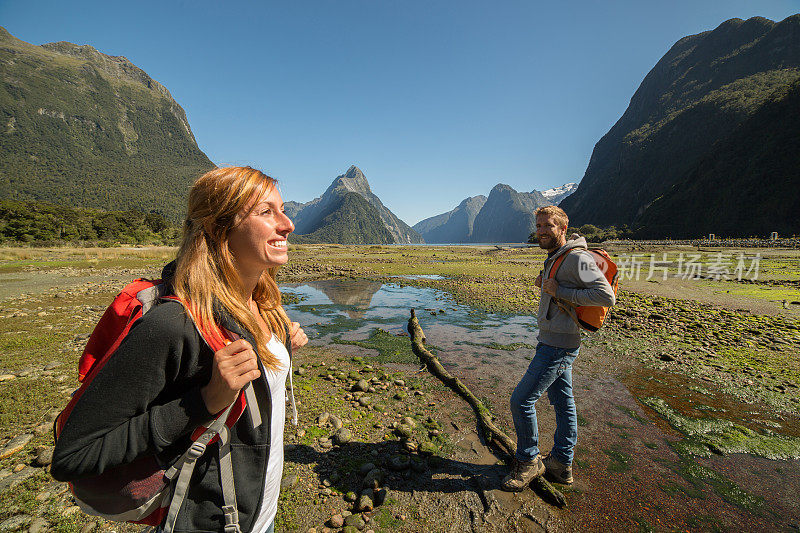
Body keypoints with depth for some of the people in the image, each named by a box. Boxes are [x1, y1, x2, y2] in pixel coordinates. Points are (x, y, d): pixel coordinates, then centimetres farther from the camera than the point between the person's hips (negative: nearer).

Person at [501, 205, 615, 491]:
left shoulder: (577, 258, -18)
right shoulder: (554, 258, 12)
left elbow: (606, 296, -24)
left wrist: (560, 291, -23)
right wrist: (545, 284, 7)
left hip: (559, 345, -10)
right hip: (552, 340, 10)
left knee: (521, 400, -5)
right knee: (562, 401, 18)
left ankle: (528, 461, 16)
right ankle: (561, 464, 33)